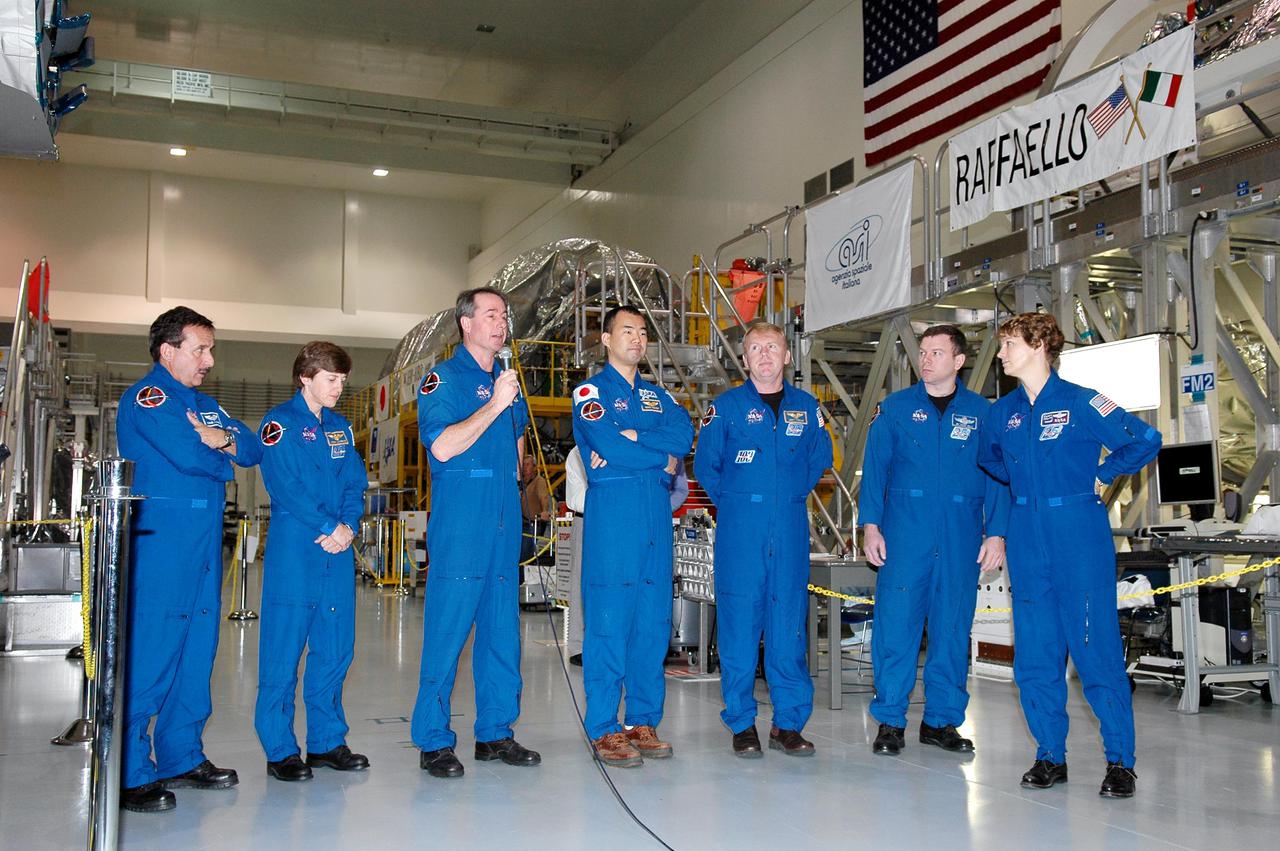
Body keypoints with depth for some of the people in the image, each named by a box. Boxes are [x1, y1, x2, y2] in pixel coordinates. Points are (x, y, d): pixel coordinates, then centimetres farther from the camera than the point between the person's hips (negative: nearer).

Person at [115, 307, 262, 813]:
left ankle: (182, 757, 21)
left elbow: (253, 449, 13)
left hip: (204, 542, 8)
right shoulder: (146, 398, -6)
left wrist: (223, 438, -8)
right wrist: (224, 459, 1)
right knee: (149, 653, -7)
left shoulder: (204, 404, 20)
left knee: (197, 650, 11)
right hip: (159, 542, -8)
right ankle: (129, 773, -1)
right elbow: (188, 454, -19)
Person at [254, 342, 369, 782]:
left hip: (338, 549, 7)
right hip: (294, 551, -6)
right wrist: (329, 528, -14)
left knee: (335, 648, 9)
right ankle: (280, 750, 6)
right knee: (284, 650, -3)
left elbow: (355, 483, 13)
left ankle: (327, 741, 20)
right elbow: (286, 486, -12)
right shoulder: (280, 422, -3)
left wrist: (348, 526, -6)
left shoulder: (340, 427, 17)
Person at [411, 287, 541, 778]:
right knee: (447, 629, -5)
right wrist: (494, 405, -17)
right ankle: (434, 741, 4)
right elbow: (441, 446, -17)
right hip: (459, 524, -7)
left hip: (504, 522, 7)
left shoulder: (506, 380, 17)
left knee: (502, 629, 9)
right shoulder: (443, 380, -3)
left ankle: (496, 732, 19)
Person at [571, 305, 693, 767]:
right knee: (608, 619, -7)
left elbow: (684, 434, 2)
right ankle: (604, 728, -1)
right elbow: (604, 442, -13)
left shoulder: (656, 394, 21)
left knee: (654, 620, 6)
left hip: (655, 516, 6)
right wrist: (661, 459, -3)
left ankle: (644, 720, 14)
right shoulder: (590, 390, 4)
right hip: (612, 516, -6)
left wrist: (631, 439, -10)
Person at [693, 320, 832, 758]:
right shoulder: (726, 406, 2)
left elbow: (819, 459, 20)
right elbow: (706, 465, 6)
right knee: (739, 624, -1)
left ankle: (788, 724, 13)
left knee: (789, 624, 4)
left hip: (791, 529, 2)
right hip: (740, 530, -2)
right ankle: (741, 724, 10)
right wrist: (733, 503, 7)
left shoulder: (806, 407, 9)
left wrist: (792, 495, 12)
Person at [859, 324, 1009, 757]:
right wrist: (870, 524, -5)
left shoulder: (982, 412, 8)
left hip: (961, 538, 1)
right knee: (895, 623, -4)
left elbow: (997, 476, 8)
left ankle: (942, 719, 18)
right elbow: (874, 467, 4)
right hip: (905, 532, -1)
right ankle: (890, 720, 6)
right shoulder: (895, 407, 7)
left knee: (953, 628, 6)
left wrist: (996, 533, -1)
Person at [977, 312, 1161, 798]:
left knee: (1096, 646, -5)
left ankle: (1120, 760, 5)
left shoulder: (1080, 402, -7)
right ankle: (1050, 755, 17)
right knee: (1035, 652, 6)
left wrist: (1102, 476, -2)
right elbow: (989, 458, 29)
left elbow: (1145, 440, -7)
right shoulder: (1003, 412, 10)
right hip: (1027, 536, 5)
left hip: (1078, 535, -5)